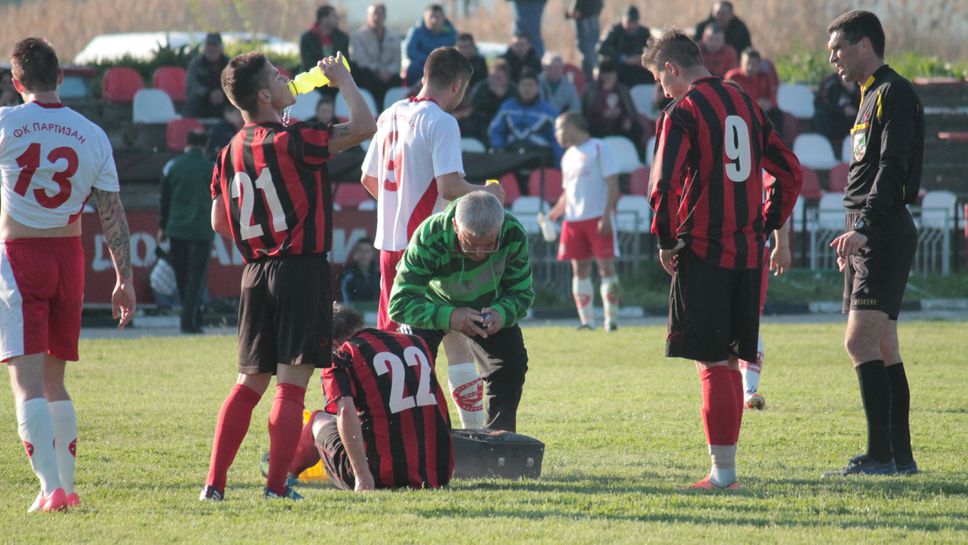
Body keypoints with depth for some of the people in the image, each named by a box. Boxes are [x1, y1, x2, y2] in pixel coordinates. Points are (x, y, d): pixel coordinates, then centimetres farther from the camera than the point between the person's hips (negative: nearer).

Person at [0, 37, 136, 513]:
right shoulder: (92, 136, 3)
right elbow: (112, 214, 4)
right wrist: (124, 279, 8)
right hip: (68, 258, 5)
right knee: (54, 381, 17)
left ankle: (52, 488, -20)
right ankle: (65, 485, 17)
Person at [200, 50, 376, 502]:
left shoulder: (231, 152, 8)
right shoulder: (292, 139, -13)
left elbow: (219, 222, 15)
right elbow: (364, 126, -14)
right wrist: (342, 79, 0)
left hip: (256, 274, 6)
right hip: (302, 270, -6)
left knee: (249, 384, 13)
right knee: (291, 385, -4)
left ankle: (214, 482, 8)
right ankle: (276, 486, -7)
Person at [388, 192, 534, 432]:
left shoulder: (514, 235, -32)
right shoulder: (429, 239, -41)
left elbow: (522, 292, -17)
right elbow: (400, 304, -40)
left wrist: (502, 313, -41)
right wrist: (448, 317, -55)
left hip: (488, 305, 3)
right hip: (433, 302, -3)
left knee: (512, 362, -9)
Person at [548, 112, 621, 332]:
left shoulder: (599, 148, -3)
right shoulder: (568, 156, 18)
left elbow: (612, 184, -9)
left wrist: (606, 216, -17)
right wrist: (555, 213, 9)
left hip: (598, 219, -7)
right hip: (573, 220, 7)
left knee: (606, 266, -8)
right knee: (580, 269, 3)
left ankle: (611, 319, -5)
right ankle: (587, 320, 6)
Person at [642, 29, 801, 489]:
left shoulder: (683, 112, -8)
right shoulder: (745, 105, 14)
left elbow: (665, 185, -18)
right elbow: (790, 173, 18)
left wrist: (665, 241, -6)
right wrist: (766, 227, 19)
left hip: (703, 253, -7)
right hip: (748, 253, 7)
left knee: (712, 364, -5)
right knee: (729, 361, 13)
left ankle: (723, 472, -6)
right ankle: (725, 466, 16)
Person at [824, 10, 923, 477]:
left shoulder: (894, 93, -10)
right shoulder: (872, 97, 21)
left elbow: (892, 168, -20)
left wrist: (865, 227, -27)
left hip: (885, 234, -10)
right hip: (868, 237, 10)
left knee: (861, 341, -16)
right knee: (882, 348, 9)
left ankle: (880, 455, -19)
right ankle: (901, 456, 11)